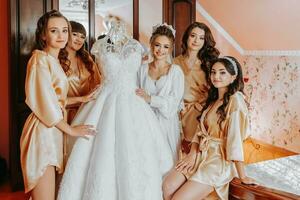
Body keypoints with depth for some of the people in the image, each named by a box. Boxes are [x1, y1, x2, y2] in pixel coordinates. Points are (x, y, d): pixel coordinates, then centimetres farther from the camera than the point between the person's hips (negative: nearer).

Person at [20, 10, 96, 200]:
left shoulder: (54, 60, 18)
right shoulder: (40, 59, -10)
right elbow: (44, 102, -16)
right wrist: (70, 129, -10)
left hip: (54, 130, 9)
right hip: (42, 131, -9)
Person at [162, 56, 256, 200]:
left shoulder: (235, 99, -15)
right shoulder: (213, 99, 13)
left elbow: (235, 139, -19)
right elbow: (200, 131, 9)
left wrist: (242, 176, -19)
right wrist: (192, 154, -7)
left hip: (220, 160, -7)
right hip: (201, 155, 7)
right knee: (168, 187, -9)